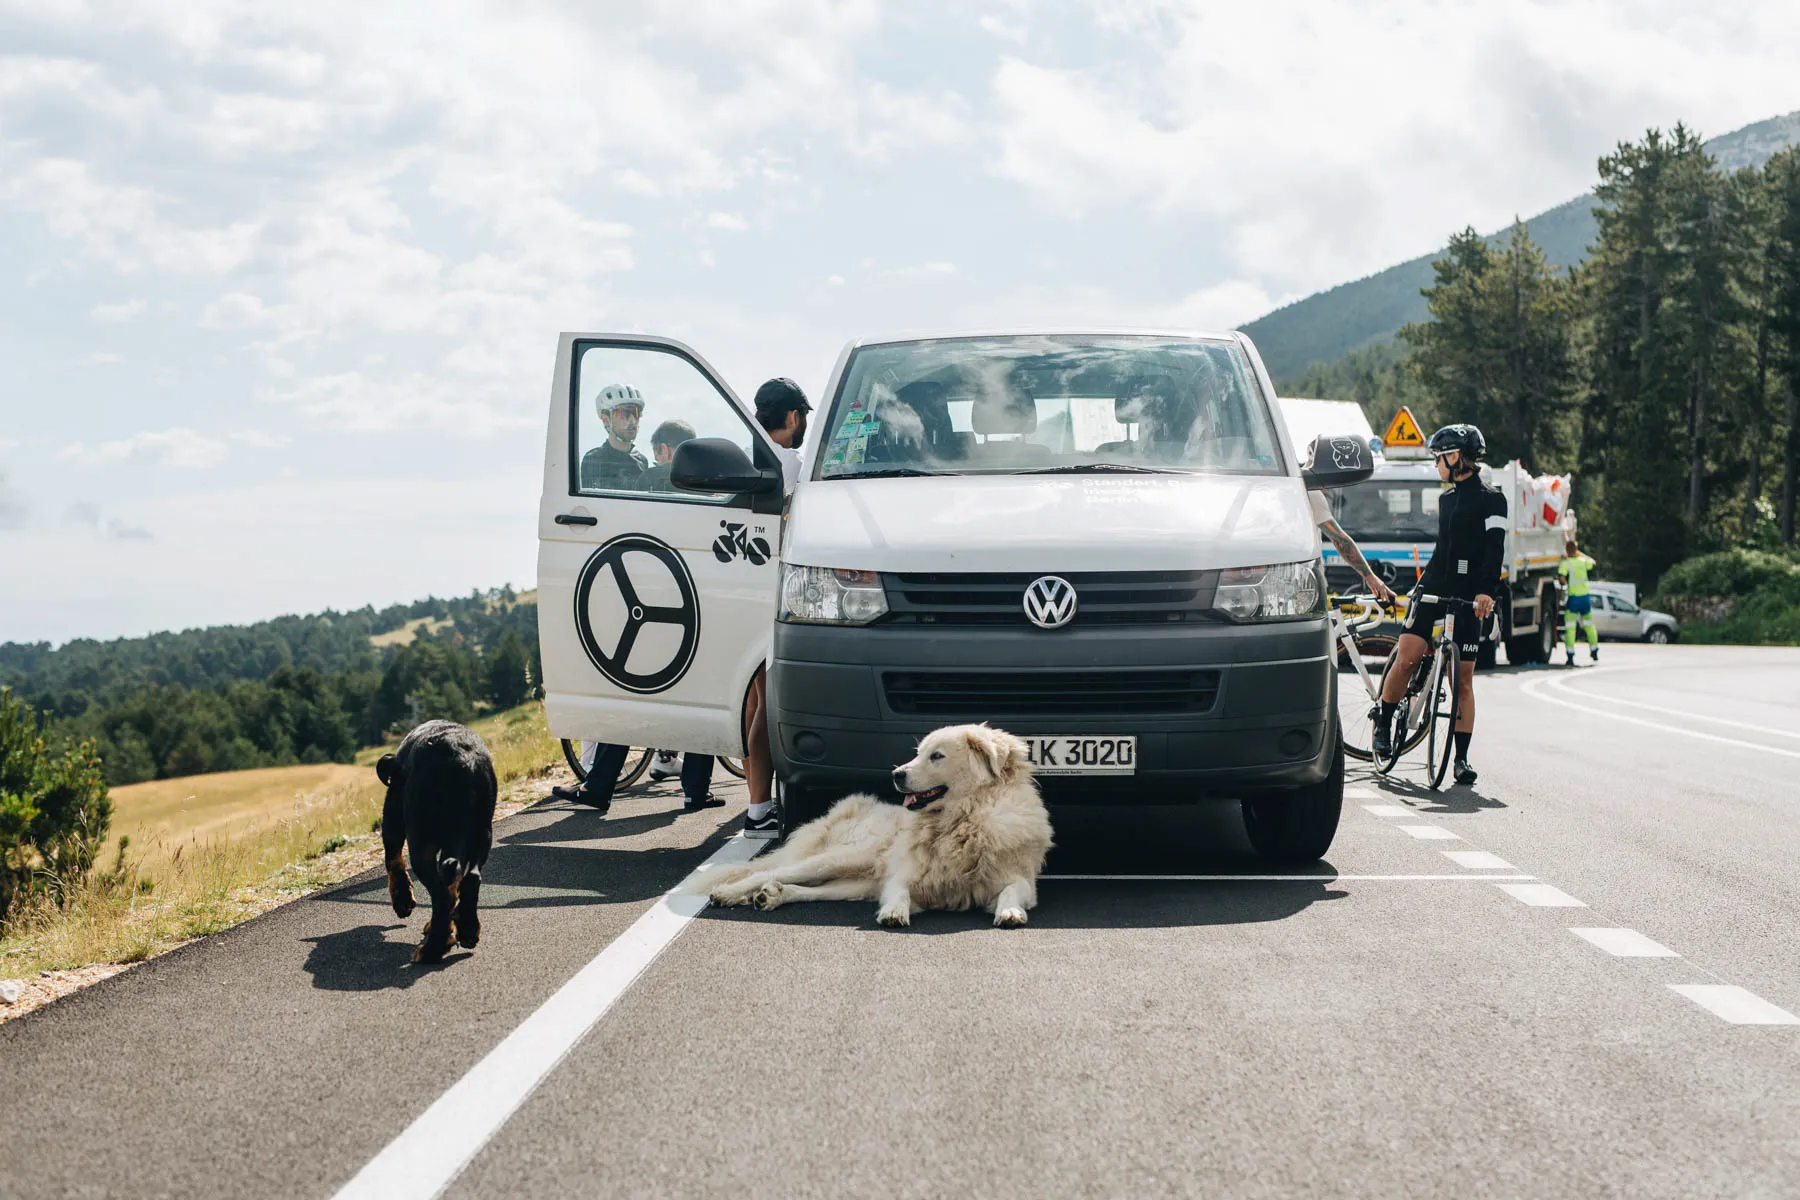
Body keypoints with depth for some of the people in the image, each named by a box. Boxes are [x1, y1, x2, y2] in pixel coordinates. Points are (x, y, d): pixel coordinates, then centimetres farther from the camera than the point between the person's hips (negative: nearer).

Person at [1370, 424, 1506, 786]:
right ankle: (1383, 724, 6)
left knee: (1464, 680, -3)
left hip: (1468, 598, -5)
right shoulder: (1448, 498, 19)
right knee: (1406, 658, -13)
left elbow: (1494, 549, -12)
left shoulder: (1491, 500, -2)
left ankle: (1462, 757, 2)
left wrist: (1486, 591, -24)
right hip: (1433, 589, 5)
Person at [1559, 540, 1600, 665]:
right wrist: (1579, 553, 32)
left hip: (1572, 598, -5)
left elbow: (1562, 578, -23)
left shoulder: (1565, 563, -10)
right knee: (1589, 625, 19)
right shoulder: (1583, 561, 4)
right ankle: (1594, 653, 31)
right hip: (1585, 596, 5)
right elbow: (1592, 562, 27)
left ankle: (1570, 657, -9)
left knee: (1570, 628, -3)